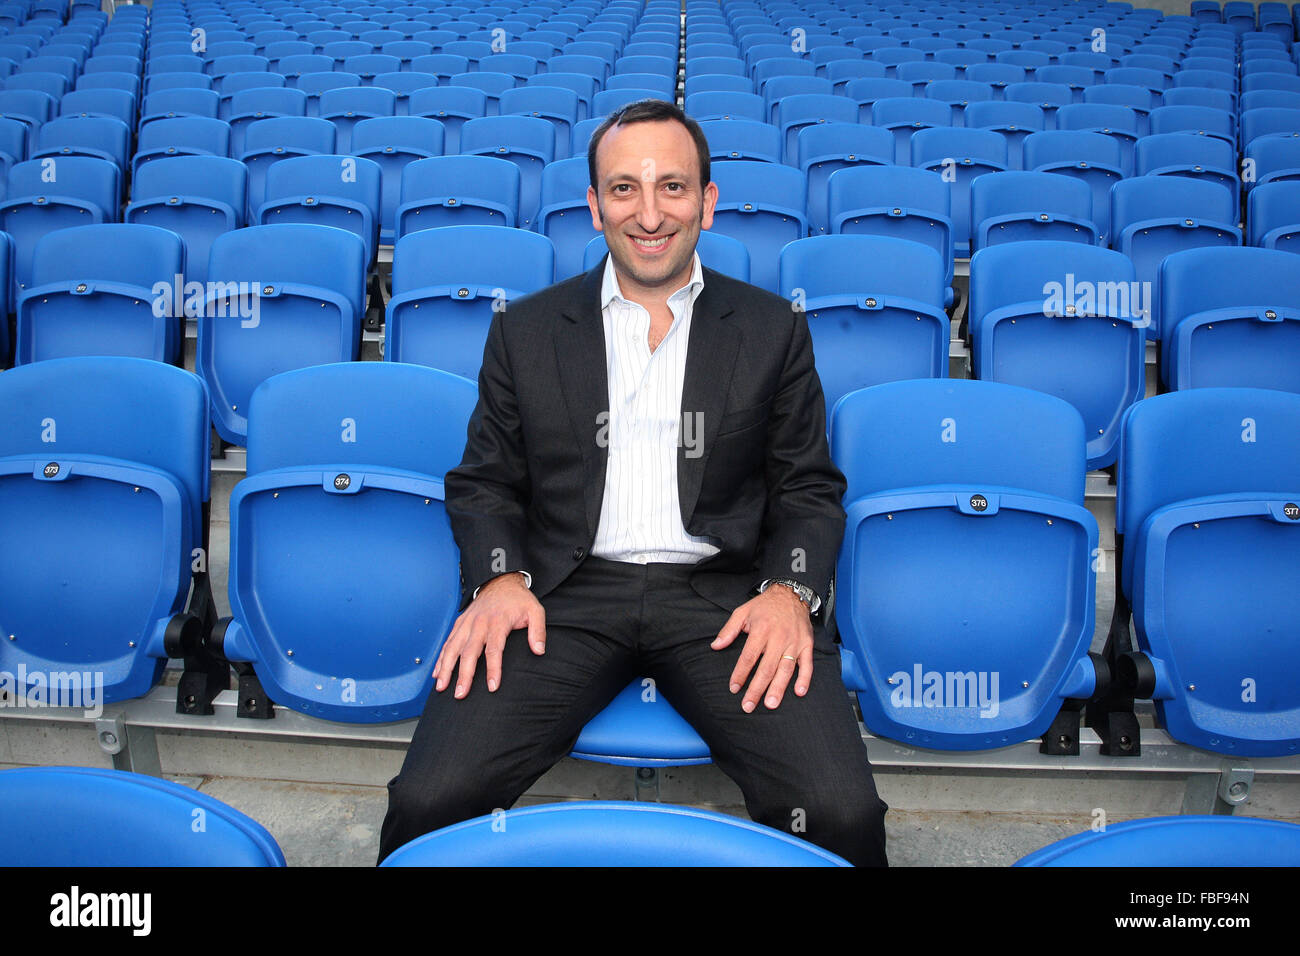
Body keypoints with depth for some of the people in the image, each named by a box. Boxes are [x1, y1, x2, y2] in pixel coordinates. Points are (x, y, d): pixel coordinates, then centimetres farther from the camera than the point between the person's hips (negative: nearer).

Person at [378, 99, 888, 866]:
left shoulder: (773, 330, 11)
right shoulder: (526, 330, 13)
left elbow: (810, 490, 11)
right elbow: (484, 482, 14)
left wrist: (790, 591, -8)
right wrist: (500, 578, -6)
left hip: (724, 593, 0)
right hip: (566, 592, 1)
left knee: (843, 814, -22)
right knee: (427, 801, -20)